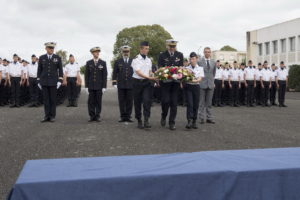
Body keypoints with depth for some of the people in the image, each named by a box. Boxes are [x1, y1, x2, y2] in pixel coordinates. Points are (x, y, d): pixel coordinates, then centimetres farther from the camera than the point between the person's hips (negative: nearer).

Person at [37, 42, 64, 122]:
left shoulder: (58, 58, 2)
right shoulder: (41, 58, 6)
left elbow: (60, 70, 2)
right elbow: (39, 70, 8)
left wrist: (60, 81, -7)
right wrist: (38, 81, 4)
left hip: (53, 82, -1)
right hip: (44, 82, 2)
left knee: (53, 99, 1)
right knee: (46, 99, 3)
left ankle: (52, 116, 8)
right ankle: (47, 116, 8)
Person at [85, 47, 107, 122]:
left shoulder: (103, 63, 4)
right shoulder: (88, 63, 7)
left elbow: (105, 75, 1)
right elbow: (86, 75, 6)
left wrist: (104, 87, -5)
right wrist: (86, 86, 0)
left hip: (99, 86, -1)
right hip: (91, 86, 1)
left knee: (98, 102, 2)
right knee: (91, 102, 1)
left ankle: (97, 116, 10)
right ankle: (92, 116, 9)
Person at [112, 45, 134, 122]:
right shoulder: (117, 62, 8)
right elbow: (115, 73, 8)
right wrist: (114, 83, 1)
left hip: (131, 85, 0)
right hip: (121, 85, 0)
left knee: (130, 101, 1)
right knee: (121, 101, 2)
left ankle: (128, 116, 9)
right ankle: (123, 117, 9)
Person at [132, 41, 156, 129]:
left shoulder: (149, 60, 13)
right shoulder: (136, 59, -5)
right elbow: (138, 72, -14)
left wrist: (154, 78, 0)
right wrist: (149, 77, -22)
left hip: (146, 82, 3)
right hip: (137, 82, -3)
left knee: (147, 101, -12)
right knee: (137, 102, 4)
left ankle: (146, 121, -13)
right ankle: (139, 121, 16)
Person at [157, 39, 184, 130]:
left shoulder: (180, 55, 9)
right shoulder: (162, 55, 2)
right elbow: (160, 68, -3)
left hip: (176, 82, 2)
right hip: (165, 81, -2)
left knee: (174, 103, 2)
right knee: (165, 101, -9)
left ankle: (172, 123, 10)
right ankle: (163, 117, 20)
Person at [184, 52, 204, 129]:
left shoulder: (200, 68, 6)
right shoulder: (186, 68, 6)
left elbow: (200, 79, -7)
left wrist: (194, 80, -27)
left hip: (196, 86, 1)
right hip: (188, 86, -1)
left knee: (195, 105, 4)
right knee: (189, 104, -12)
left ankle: (194, 122, 14)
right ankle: (189, 121, -16)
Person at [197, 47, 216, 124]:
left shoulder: (213, 62, 10)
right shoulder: (199, 62, -3)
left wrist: (212, 81, 15)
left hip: (210, 85, 4)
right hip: (202, 84, -4)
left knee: (209, 102, 8)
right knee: (202, 102, 1)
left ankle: (209, 118, 13)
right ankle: (201, 118, 7)